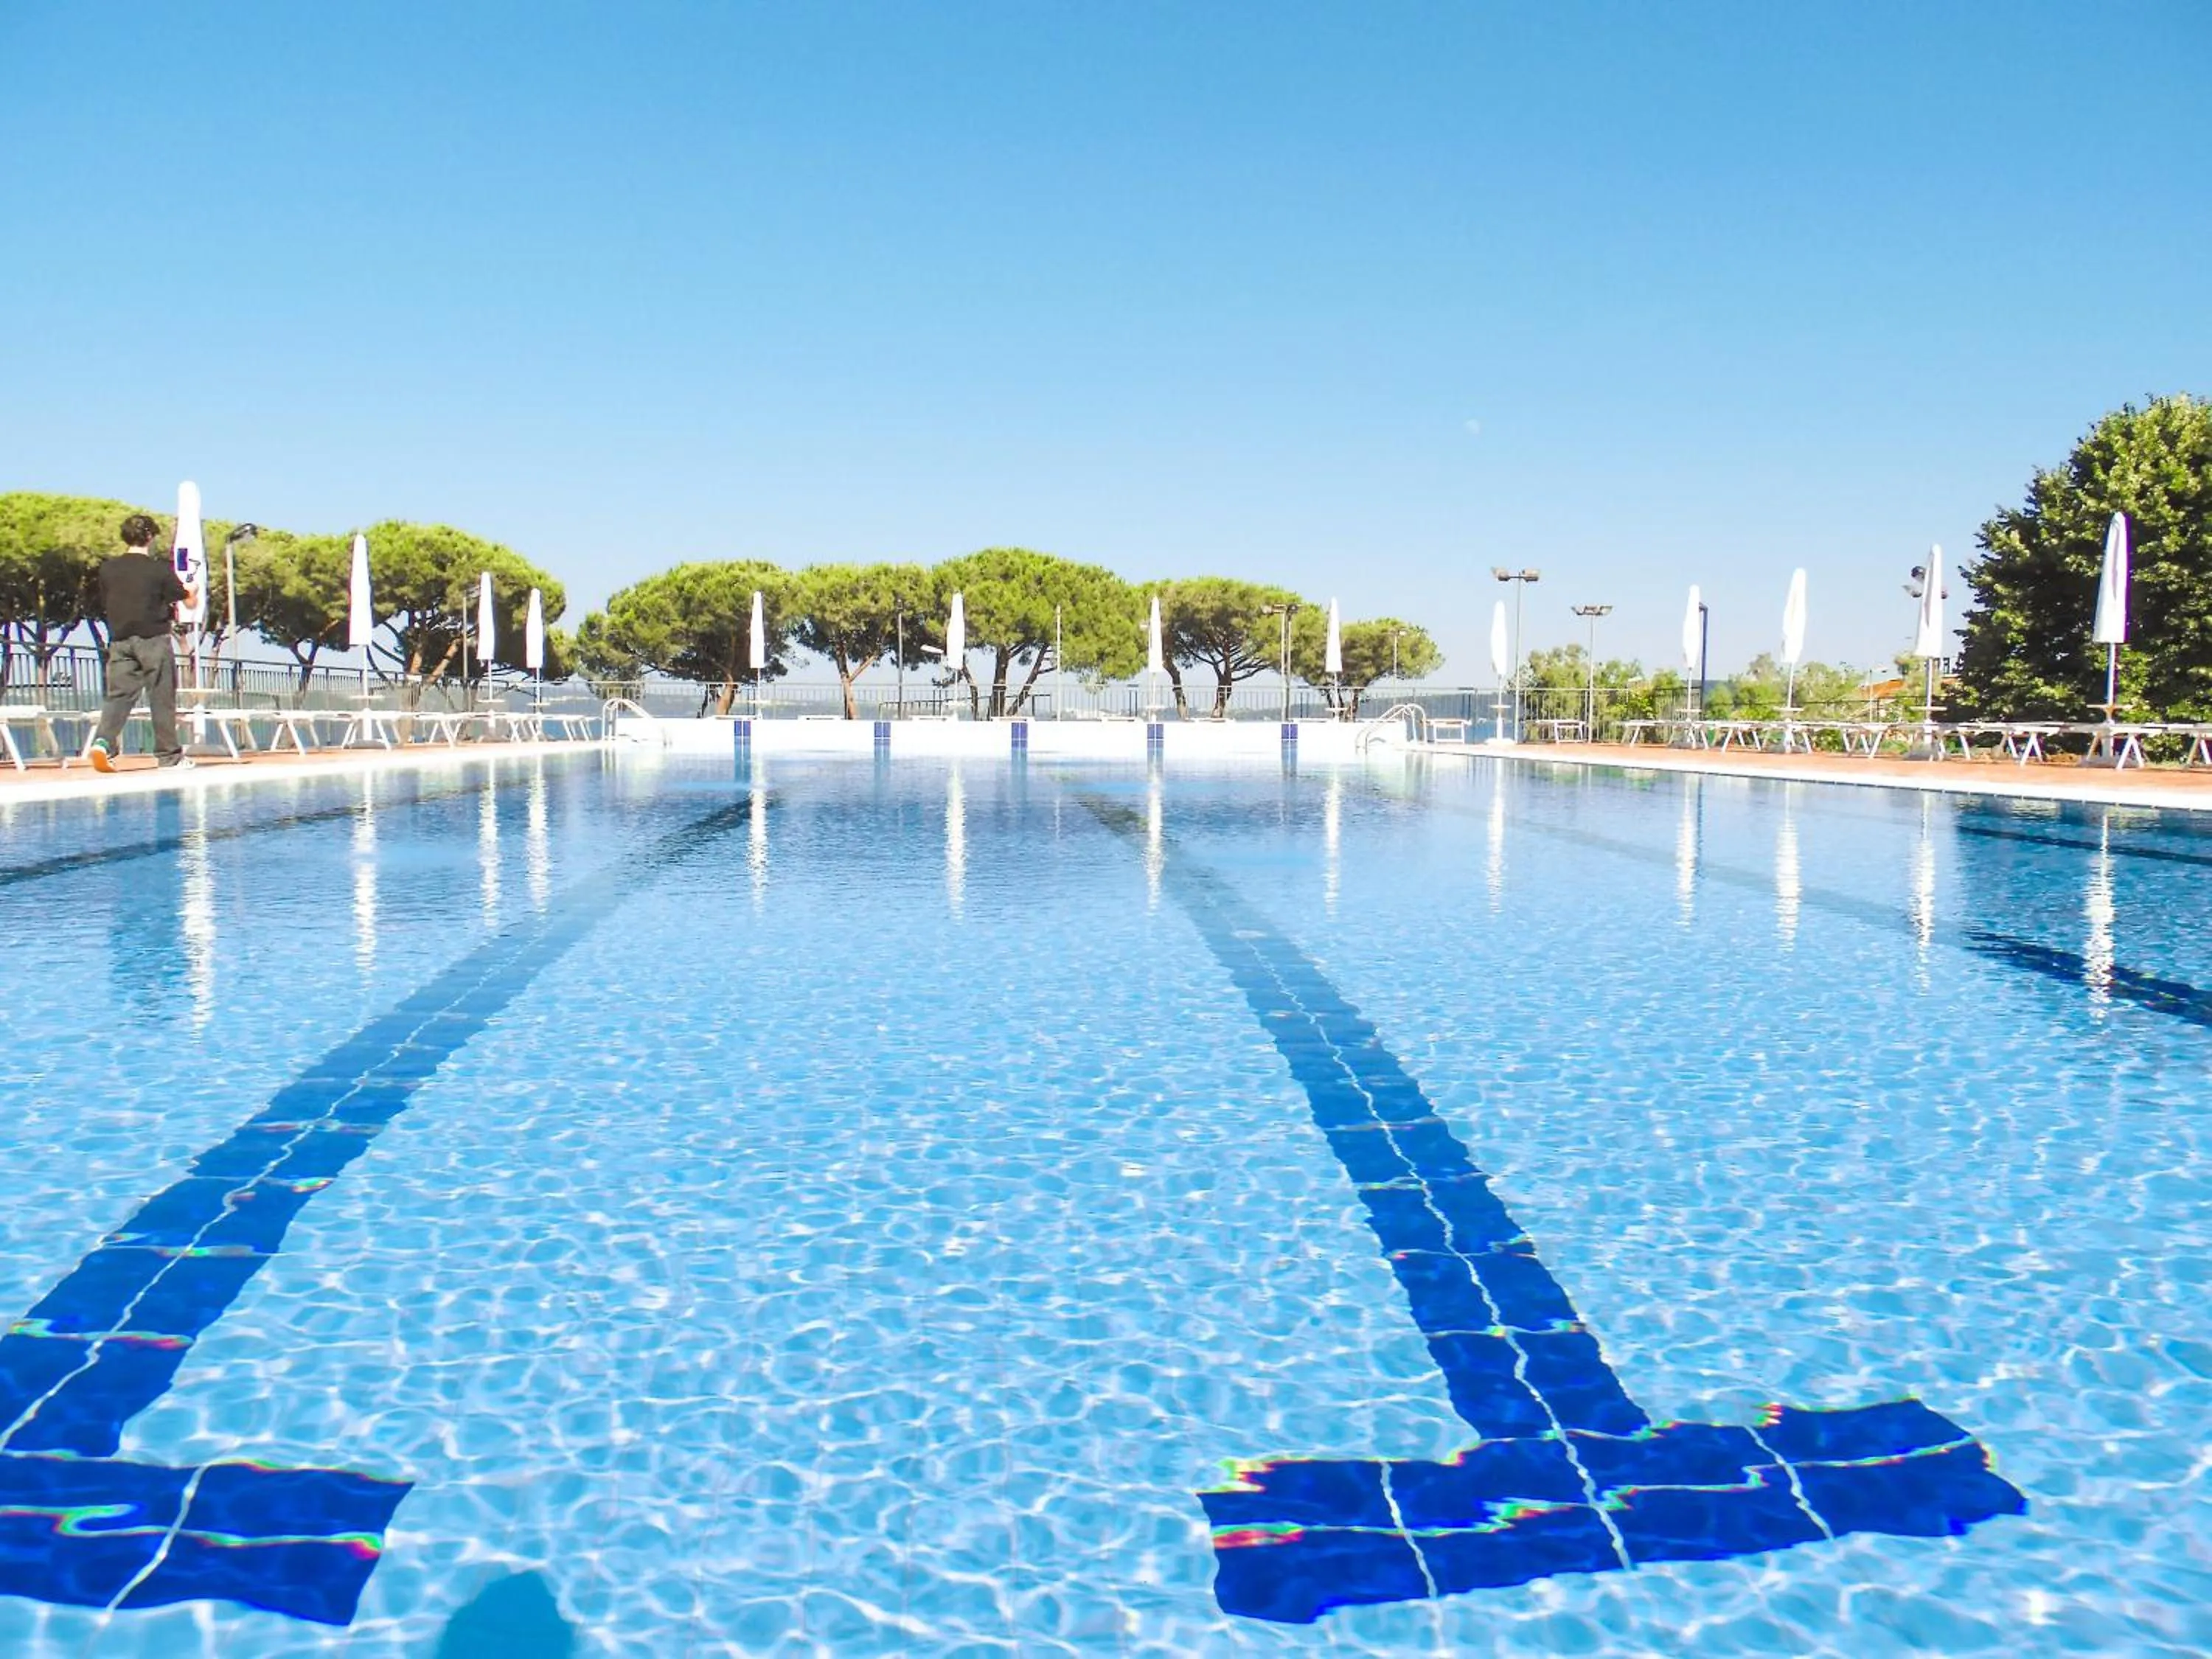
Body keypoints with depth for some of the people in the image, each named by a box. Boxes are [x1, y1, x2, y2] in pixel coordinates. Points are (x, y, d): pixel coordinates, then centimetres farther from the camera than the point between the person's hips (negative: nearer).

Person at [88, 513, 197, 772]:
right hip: (153, 640, -4)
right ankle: (168, 755, 8)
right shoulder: (159, 569, -7)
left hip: (120, 642, 4)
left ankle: (103, 742, -19)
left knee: (119, 695, 2)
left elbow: (106, 604, 16)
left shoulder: (108, 569, 6)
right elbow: (187, 601, -1)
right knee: (161, 698, 3)